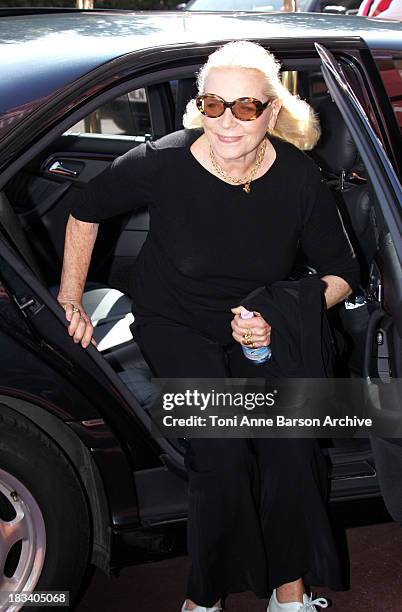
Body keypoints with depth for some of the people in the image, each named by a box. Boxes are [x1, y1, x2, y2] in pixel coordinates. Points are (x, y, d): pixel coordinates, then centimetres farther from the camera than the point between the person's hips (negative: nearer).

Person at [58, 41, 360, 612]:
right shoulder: (163, 163, -20)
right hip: (174, 324, -2)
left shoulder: (298, 178, -15)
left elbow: (342, 272, -1)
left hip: (260, 327, 2)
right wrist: (70, 301, 2)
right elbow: (86, 209, 0)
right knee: (223, 453, -23)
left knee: (291, 444, -21)